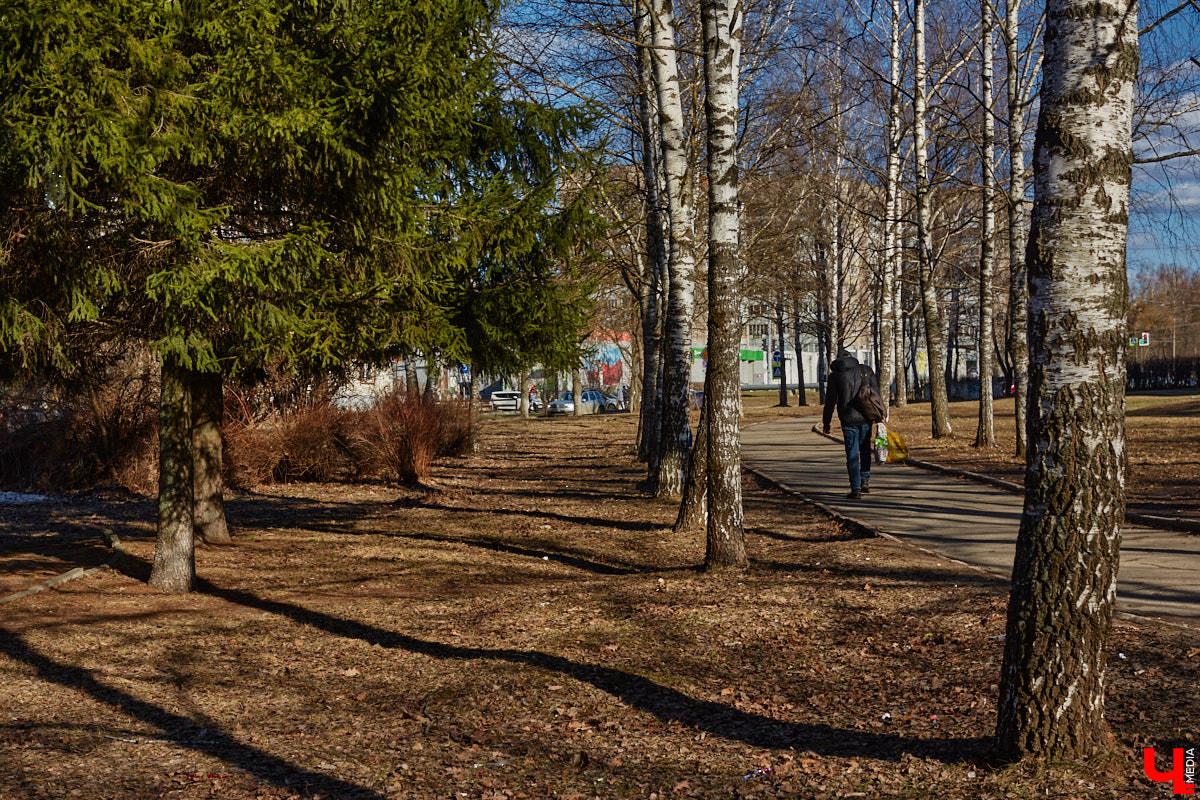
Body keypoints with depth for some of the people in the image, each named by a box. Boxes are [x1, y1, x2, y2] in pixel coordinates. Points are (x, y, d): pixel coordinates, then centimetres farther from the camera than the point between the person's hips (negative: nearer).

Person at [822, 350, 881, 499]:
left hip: (848, 420, -1)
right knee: (865, 449, 20)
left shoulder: (834, 376, 2)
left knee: (852, 453, 3)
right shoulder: (866, 370, 5)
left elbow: (830, 402, 0)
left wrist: (826, 423, 8)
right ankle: (865, 479, 8)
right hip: (866, 418, 1)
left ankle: (856, 488, -1)